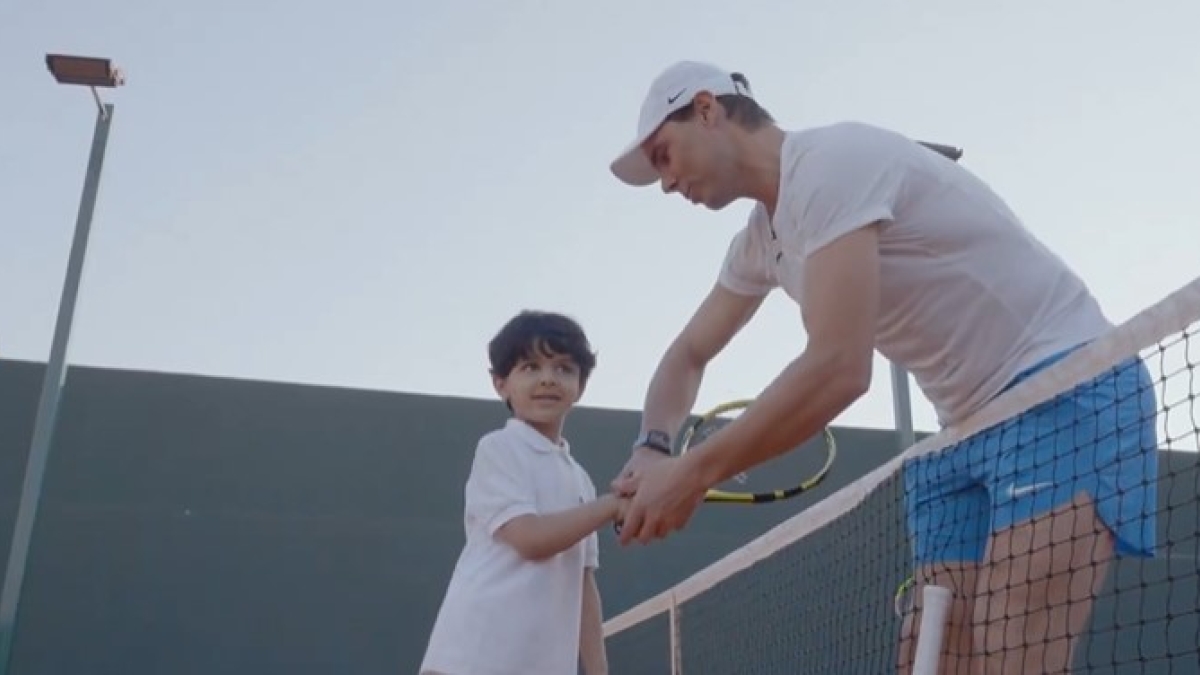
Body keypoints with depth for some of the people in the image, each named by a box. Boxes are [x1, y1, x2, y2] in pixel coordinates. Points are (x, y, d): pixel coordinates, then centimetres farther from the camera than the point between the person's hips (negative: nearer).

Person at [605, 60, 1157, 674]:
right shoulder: (760, 240, 12)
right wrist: (652, 448, 0)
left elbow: (838, 369, -28)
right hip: (971, 430, 9)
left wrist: (693, 474, -21)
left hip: (1063, 391, -9)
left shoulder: (831, 160, -18)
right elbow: (687, 355, 22)